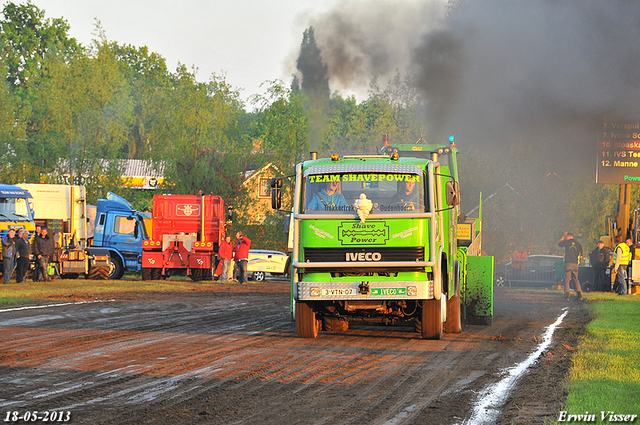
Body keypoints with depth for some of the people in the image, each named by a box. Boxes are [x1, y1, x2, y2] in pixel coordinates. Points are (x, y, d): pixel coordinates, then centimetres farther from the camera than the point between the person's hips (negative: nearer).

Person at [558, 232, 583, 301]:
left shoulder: (567, 242, -1)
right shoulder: (578, 244, 9)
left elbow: (559, 244, 18)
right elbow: (580, 255, 14)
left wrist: (563, 236, 23)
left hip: (568, 262, -4)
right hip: (575, 264, 4)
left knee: (567, 279, -3)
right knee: (576, 280, 12)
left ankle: (567, 296, -12)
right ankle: (579, 295, 7)